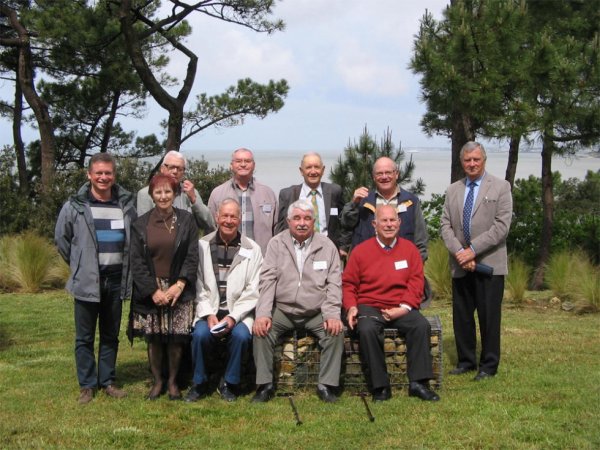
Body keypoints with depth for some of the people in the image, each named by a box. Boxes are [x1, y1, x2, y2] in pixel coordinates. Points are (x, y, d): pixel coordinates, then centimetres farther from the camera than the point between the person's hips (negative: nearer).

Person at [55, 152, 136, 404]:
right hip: (87, 280, -3)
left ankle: (107, 381, 22)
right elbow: (61, 238, 5)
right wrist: (79, 265, 7)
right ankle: (87, 385, 13)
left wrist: (126, 265, 8)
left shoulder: (126, 204, 2)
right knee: (85, 337, 4)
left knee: (111, 335, 12)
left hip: (116, 279, 3)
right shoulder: (75, 206, -5)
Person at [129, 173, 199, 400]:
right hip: (150, 291, 1)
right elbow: (136, 262, 0)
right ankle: (157, 381, 17)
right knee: (153, 338, 2)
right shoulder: (140, 224, 4)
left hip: (178, 290, -1)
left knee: (176, 338, -1)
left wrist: (180, 284, -12)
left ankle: (172, 382, 14)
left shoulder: (186, 220, 3)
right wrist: (153, 290, -9)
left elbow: (192, 257, -1)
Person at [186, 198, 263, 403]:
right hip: (209, 311, 0)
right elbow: (198, 286, 0)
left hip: (239, 312, 0)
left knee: (241, 335, -29)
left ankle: (229, 384, -4)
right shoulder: (203, 246, 5)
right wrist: (208, 314, -13)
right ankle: (199, 384, -3)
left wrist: (233, 317, -14)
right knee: (200, 334, -28)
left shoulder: (252, 249, 3)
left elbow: (252, 291, -2)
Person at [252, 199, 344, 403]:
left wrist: (333, 315, -15)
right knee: (261, 329, -25)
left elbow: (333, 284, -1)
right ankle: (265, 385, -14)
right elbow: (268, 280, -4)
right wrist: (263, 314, -17)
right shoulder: (276, 244, 3)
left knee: (336, 331, -25)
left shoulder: (327, 246, 2)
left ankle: (326, 386, -12)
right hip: (282, 309, 0)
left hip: (316, 312, 0)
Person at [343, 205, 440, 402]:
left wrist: (405, 307, -12)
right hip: (370, 307, -1)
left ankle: (418, 382, -18)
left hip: (401, 308, 1)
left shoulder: (409, 249, 9)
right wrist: (351, 307, -10)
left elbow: (416, 282, 3)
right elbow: (348, 283, 7)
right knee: (367, 330, -33)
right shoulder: (361, 251, 5)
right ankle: (380, 386, -20)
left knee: (422, 325, -27)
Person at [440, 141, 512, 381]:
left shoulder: (500, 187, 0)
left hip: (489, 263, -4)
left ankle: (488, 365, 11)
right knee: (461, 315, 8)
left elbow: (502, 226, -9)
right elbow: (445, 225, 7)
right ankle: (466, 361, 21)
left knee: (489, 316, 0)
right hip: (461, 265, 4)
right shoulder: (453, 190, 13)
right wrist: (459, 252, -10)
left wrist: (473, 249, -14)